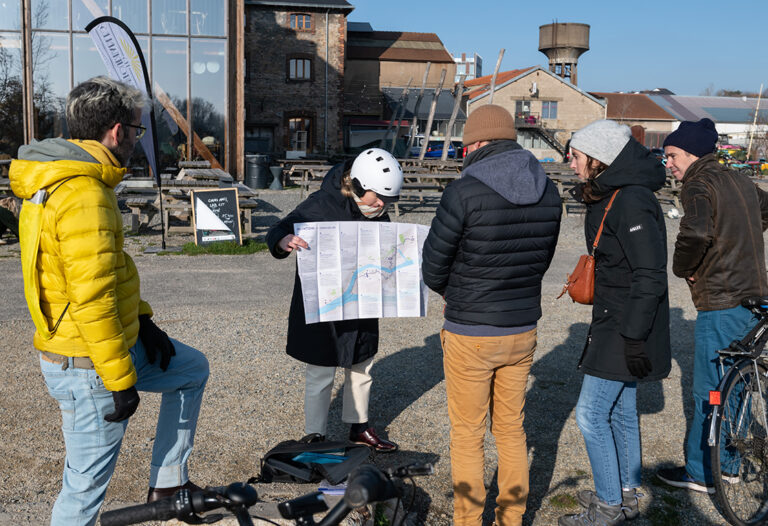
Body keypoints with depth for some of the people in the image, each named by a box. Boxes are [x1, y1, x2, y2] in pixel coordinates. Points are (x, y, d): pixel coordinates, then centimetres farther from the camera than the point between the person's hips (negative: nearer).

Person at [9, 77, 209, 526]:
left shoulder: (60, 182, 10)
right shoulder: (83, 196, -25)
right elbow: (91, 302, -28)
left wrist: (143, 321, 12)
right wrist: (121, 380, -21)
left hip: (112, 342, 10)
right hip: (88, 366, -10)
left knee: (192, 368, 23)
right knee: (89, 482, 4)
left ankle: (168, 482, 29)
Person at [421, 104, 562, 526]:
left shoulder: (464, 192, -19)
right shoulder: (548, 193, -1)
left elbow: (433, 270, -11)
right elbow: (542, 260, 8)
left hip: (469, 335, -5)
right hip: (522, 332, 6)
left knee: (467, 436, 11)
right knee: (511, 430, 20)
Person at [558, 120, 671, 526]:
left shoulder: (631, 202, -22)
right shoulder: (612, 195, 10)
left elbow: (650, 276, -24)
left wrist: (634, 336, -22)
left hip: (625, 327, -10)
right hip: (614, 322, 10)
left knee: (591, 414, -4)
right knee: (621, 409, 18)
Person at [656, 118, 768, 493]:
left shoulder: (699, 185, -14)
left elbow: (696, 232, -33)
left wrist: (683, 268, -15)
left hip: (721, 305, -9)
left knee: (709, 392, 1)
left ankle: (701, 473, 12)